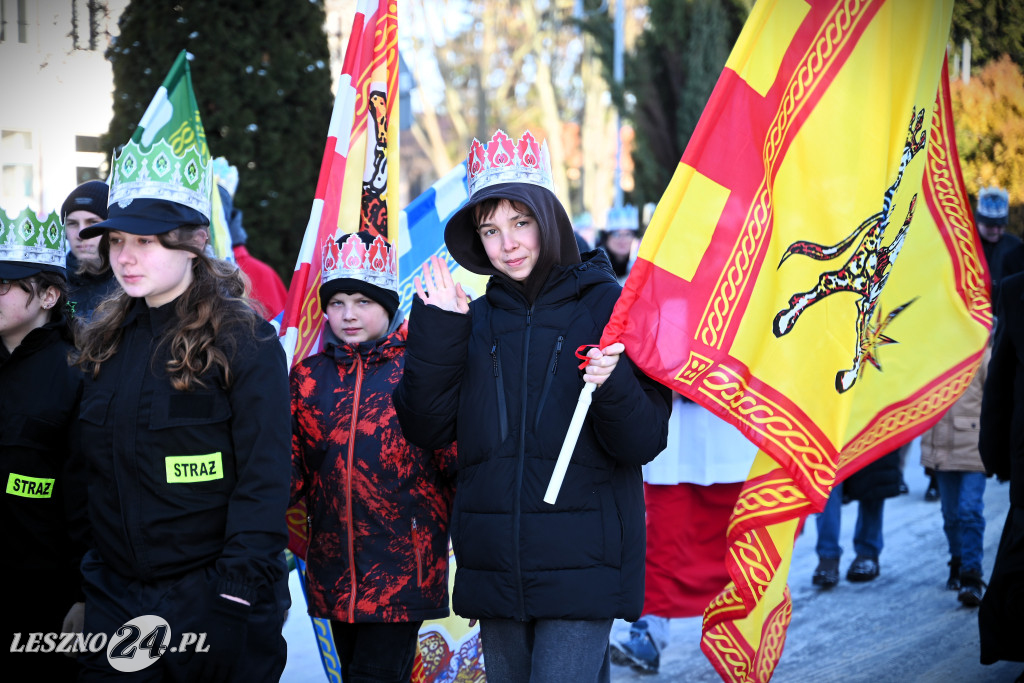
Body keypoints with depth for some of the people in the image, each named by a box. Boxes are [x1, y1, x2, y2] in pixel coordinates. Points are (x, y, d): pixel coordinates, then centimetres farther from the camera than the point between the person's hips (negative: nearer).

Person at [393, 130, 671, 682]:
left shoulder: (607, 306, -2)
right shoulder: (476, 321, 10)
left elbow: (644, 443, -4)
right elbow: (426, 429, 3)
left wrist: (613, 389, -24)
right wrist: (435, 333, -4)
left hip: (580, 568, -4)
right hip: (494, 568, 4)